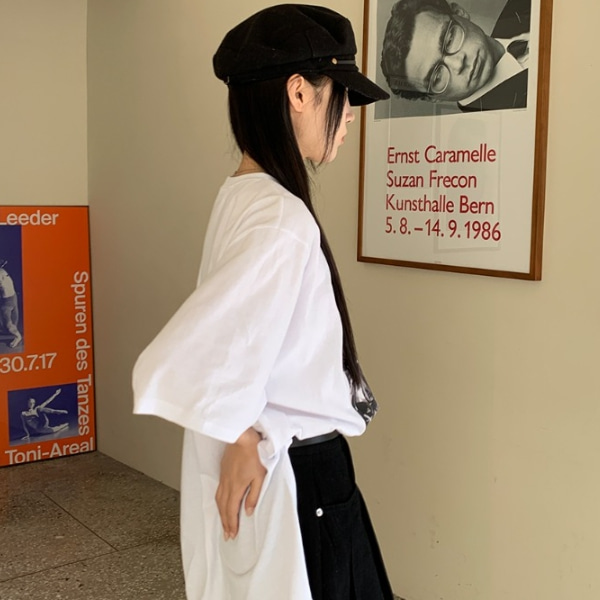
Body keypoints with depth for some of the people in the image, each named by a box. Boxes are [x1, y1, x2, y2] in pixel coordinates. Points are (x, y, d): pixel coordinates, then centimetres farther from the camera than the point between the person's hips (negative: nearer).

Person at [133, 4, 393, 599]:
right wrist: (243, 438, -17)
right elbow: (174, 370, -33)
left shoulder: (242, 195, 2)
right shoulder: (283, 221, -27)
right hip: (297, 481, -8)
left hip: (269, 462, 8)